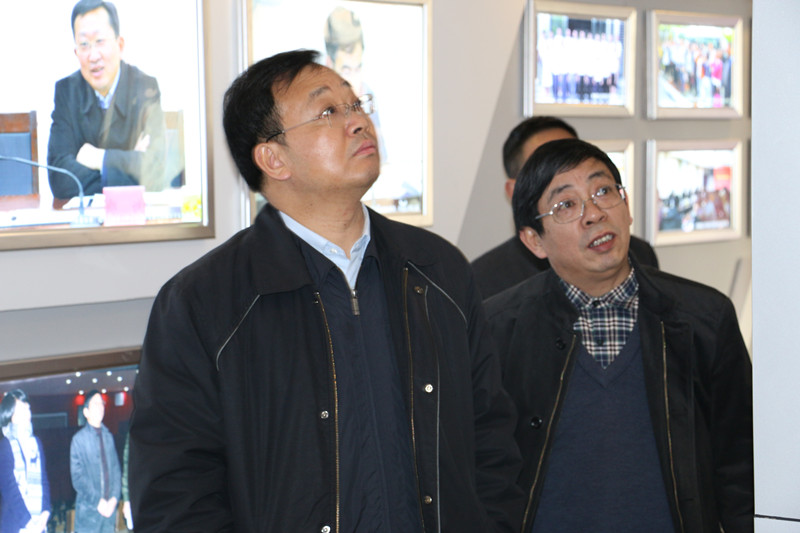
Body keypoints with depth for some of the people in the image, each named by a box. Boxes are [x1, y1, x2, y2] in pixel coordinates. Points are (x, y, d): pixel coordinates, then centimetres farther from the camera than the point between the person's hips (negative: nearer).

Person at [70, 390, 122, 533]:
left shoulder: (108, 437, 12)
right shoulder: (79, 438, -3)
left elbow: (116, 470, 12)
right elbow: (77, 477, -6)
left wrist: (114, 498, -2)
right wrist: (97, 502, -12)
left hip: (109, 509, 4)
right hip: (88, 511, -4)